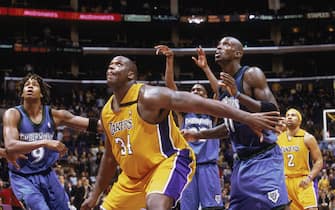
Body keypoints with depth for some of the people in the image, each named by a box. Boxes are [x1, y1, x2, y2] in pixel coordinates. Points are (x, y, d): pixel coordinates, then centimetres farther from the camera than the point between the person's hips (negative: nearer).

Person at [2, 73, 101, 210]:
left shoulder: (54, 115, -3)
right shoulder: (13, 114, -12)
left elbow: (90, 124, -5)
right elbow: (10, 147, -27)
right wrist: (44, 143, -36)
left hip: (46, 174, 4)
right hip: (22, 177, -4)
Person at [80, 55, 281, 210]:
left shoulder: (148, 96, -17)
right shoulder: (106, 113, 6)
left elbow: (199, 103, -24)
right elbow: (110, 157, 20)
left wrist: (247, 117, -31)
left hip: (169, 161, -9)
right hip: (133, 176, 9)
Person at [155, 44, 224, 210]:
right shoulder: (183, 112, 15)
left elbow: (219, 91, -4)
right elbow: (170, 85, 2)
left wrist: (205, 67, -12)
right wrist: (170, 60, -10)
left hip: (208, 165, -1)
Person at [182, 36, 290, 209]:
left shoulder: (251, 74, -11)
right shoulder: (223, 85, 13)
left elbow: (273, 112, -21)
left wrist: (237, 94, -28)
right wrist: (198, 135, 20)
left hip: (264, 158, -8)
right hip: (241, 160, 8)